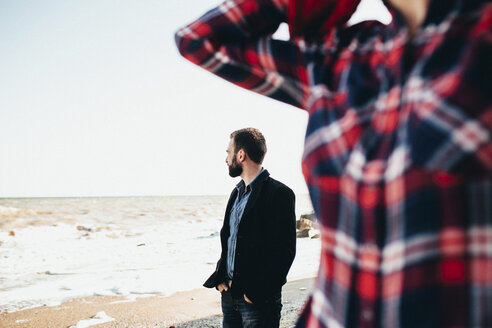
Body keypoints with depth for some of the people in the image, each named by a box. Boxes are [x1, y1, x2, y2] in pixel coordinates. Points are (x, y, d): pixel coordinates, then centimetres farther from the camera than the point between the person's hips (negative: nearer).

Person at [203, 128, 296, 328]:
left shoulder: (279, 194, -12)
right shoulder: (237, 192, 14)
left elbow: (285, 251, -16)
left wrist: (256, 291, -17)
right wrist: (220, 277, 7)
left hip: (258, 298, -7)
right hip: (229, 292, 8)